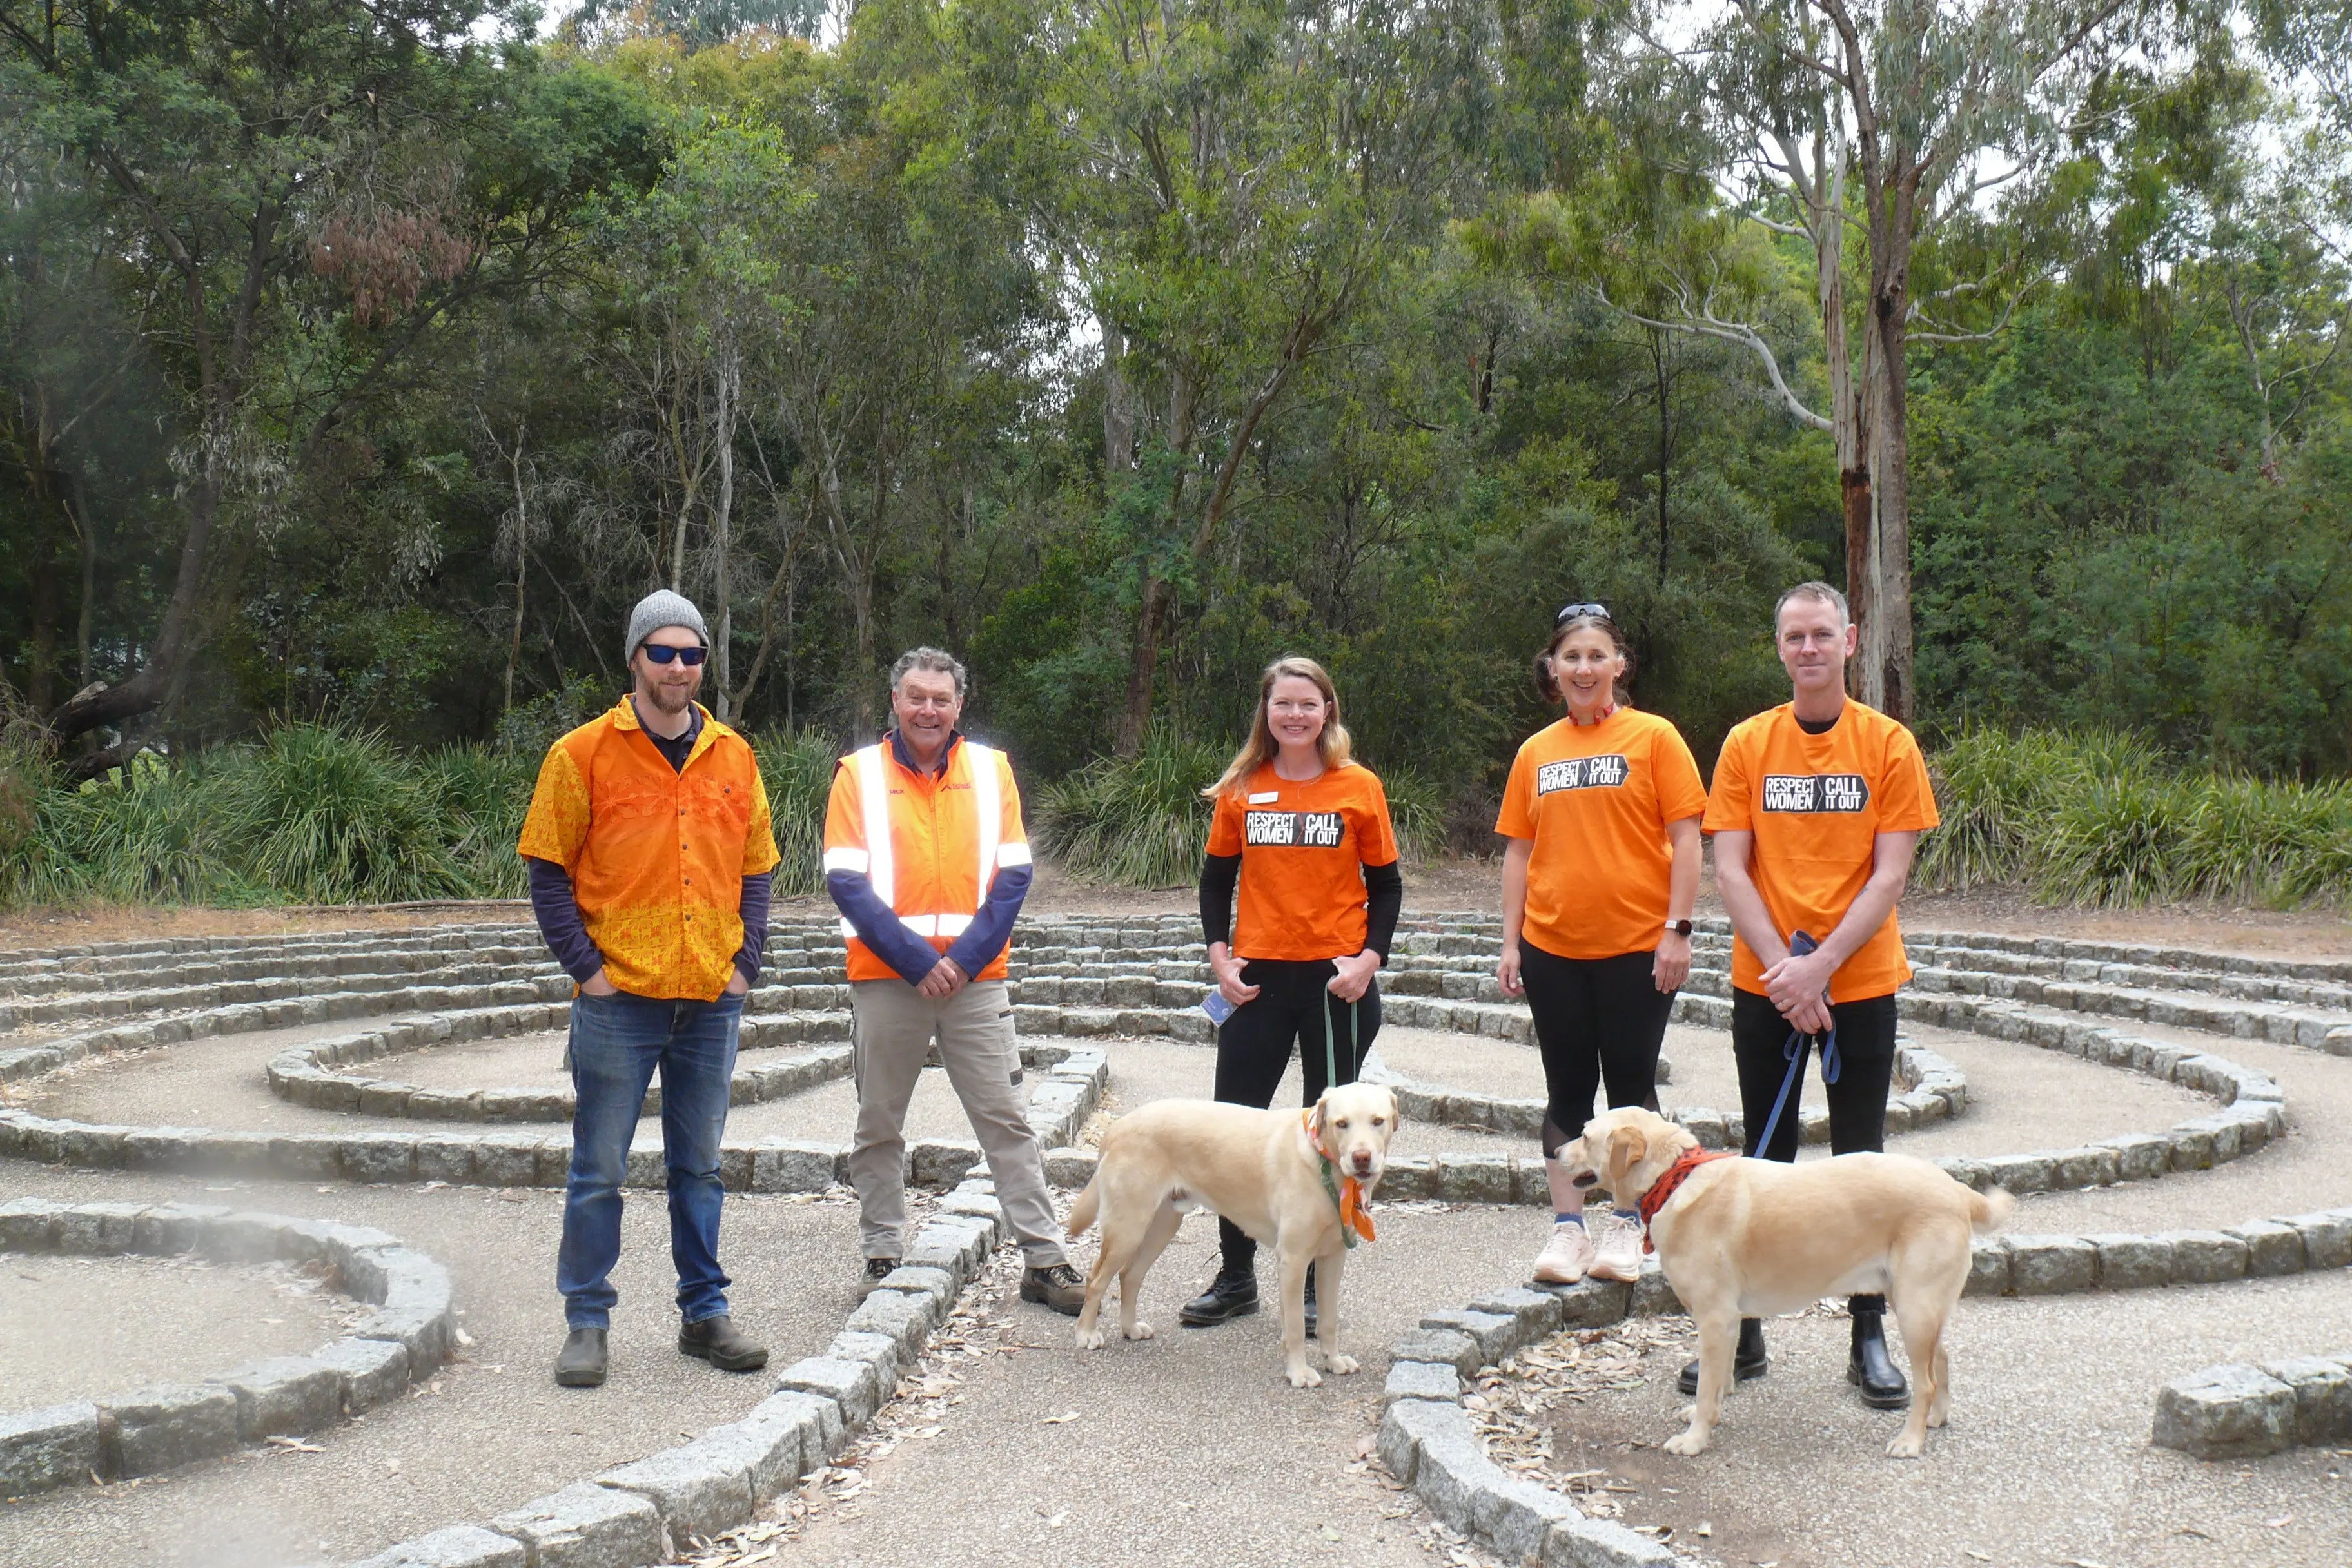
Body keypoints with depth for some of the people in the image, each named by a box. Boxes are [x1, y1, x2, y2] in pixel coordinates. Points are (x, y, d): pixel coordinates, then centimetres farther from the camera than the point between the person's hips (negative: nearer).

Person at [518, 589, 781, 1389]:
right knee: (599, 1168, 3)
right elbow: (548, 876, -2)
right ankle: (587, 1322, 15)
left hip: (712, 1001, 3)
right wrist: (586, 965, -10)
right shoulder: (584, 754, -3)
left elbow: (756, 872, 14)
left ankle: (705, 1311, 23)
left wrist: (745, 963, 3)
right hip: (619, 1001, -3)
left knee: (700, 1166, 12)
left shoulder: (735, 758, 8)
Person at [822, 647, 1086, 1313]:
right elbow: (846, 883, -6)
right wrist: (918, 961, -13)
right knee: (879, 1127, 8)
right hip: (886, 977, -1)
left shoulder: (990, 768, 6)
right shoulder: (859, 772, 2)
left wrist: (966, 958, -10)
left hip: (976, 977, 1)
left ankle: (1044, 1259, 7)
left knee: (1007, 1120, 2)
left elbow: (1013, 876, 2)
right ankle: (882, 1256, 20)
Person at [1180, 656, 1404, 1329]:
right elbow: (1217, 876, 11)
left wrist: (1370, 956, -11)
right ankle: (1236, 1278, 19)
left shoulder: (1359, 787, -1)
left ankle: (1317, 1284, 18)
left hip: (1335, 978, -2)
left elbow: (1385, 884, 3)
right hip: (1258, 977, 2)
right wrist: (1219, 954, -2)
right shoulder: (1240, 789, 4)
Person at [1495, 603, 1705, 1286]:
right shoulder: (1536, 751, 8)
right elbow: (1518, 850, 10)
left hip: (1636, 947, -3)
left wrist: (1677, 930, -11)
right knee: (1567, 1090, 9)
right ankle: (1567, 1226, 17)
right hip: (1552, 948, 3)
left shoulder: (1653, 737, -2)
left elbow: (1685, 840, -5)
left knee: (1631, 1086, 6)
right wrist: (1510, 943, 6)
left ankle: (1623, 1225, 18)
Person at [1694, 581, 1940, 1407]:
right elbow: (1730, 871, -3)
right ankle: (1744, 1332, 18)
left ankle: (1869, 1338, 18)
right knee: (1765, 1159, 9)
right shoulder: (1748, 744, 1)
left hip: (1860, 983, -1)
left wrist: (1821, 965, -15)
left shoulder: (1888, 743, -2)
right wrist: (1782, 968, -13)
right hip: (1764, 985, 1)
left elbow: (1889, 875, -7)